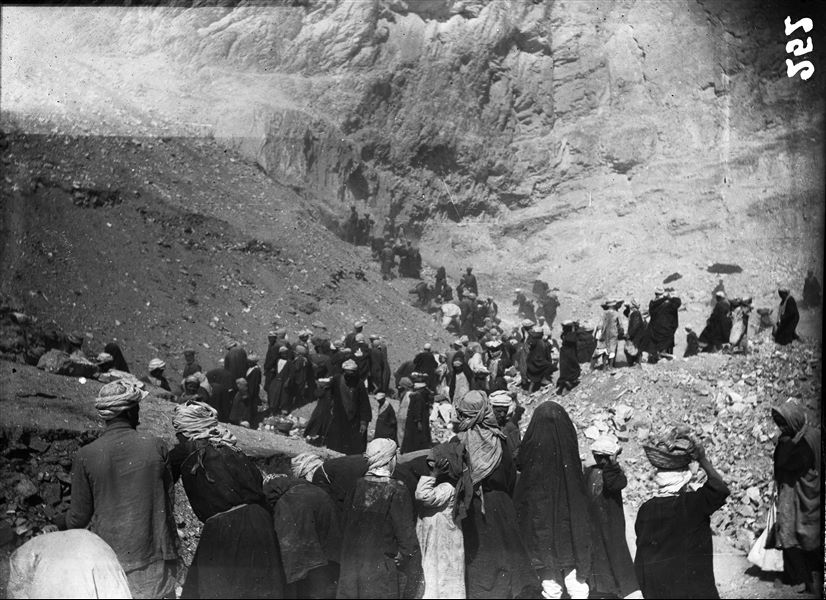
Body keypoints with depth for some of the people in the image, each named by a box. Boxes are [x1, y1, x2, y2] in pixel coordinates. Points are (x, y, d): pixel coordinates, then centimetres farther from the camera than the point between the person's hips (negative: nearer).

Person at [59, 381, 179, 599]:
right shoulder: (155, 446, -9)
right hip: (154, 556, 0)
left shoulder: (85, 456, -10)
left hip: (110, 559, 0)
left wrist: (60, 525, 21)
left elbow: (79, 517, -1)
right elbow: (168, 501, 1)